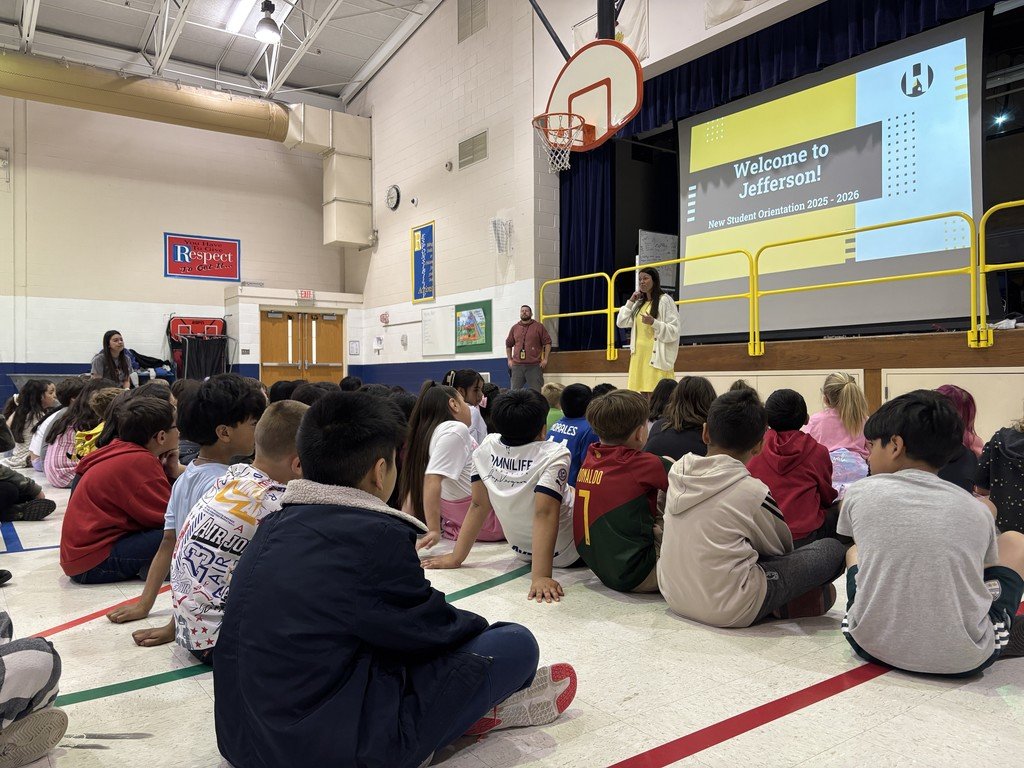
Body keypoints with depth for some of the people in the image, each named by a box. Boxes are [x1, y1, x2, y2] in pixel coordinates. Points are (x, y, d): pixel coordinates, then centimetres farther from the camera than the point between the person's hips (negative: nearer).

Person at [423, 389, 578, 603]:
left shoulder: (486, 448, -13)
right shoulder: (554, 455, -26)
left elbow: (478, 505, -10)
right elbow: (544, 514, -33)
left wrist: (457, 557, -4)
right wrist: (540, 577, -36)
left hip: (522, 550, 5)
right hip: (567, 553, -5)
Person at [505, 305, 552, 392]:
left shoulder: (539, 327, 4)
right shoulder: (514, 328, 14)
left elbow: (547, 342, 3)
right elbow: (508, 344, 21)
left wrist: (545, 359, -4)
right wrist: (509, 360, 11)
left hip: (534, 366, -3)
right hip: (517, 365, 3)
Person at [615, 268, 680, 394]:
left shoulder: (665, 300, -3)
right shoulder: (639, 303, 18)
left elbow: (674, 331, -9)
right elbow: (621, 323, 15)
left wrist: (654, 323, -23)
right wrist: (630, 302, 9)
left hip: (656, 356, -6)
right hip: (639, 354, 6)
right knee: (641, 393, -1)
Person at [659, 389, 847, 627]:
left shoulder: (677, 471, -1)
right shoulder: (751, 491, -16)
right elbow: (781, 546, 3)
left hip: (674, 597, 6)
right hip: (729, 610, -6)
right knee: (833, 549, 2)